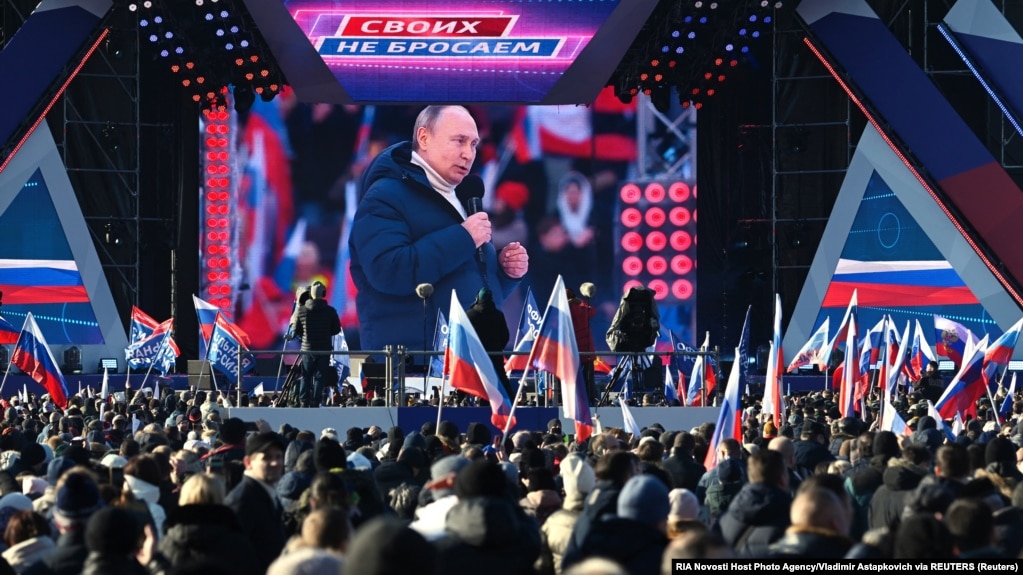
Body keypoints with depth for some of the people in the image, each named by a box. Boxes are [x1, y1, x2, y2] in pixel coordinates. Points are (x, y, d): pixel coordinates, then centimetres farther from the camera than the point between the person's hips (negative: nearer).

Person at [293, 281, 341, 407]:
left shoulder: (302, 310, -5)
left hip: (307, 349, 1)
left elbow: (296, 331, 2)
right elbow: (337, 329, 2)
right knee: (319, 377, 4)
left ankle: (304, 402, 6)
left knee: (306, 377, 10)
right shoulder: (330, 311, -7)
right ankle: (315, 403, 1)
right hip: (324, 349, -1)